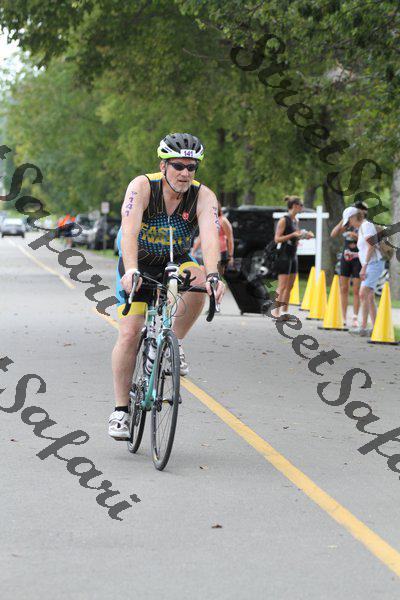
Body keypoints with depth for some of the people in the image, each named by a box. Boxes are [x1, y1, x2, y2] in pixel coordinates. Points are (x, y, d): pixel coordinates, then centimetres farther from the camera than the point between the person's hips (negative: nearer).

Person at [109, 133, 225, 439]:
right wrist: (131, 271, -53)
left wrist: (213, 275, -52)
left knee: (198, 279, -33)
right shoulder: (142, 186, -24)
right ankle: (121, 409, 0)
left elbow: (210, 236, -35)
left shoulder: (203, 196, -20)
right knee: (130, 333, -13)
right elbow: (129, 231, -37)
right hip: (139, 264, -1)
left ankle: (175, 342, -11)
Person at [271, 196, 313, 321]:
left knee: (289, 287, 8)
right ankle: (275, 311, -6)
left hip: (293, 255, 9)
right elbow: (277, 239, -16)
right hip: (284, 255, -8)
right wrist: (293, 234, -22)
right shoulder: (284, 220, -12)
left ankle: (284, 312, 12)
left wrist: (304, 236, 7)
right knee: (282, 287, -10)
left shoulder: (296, 220, 13)